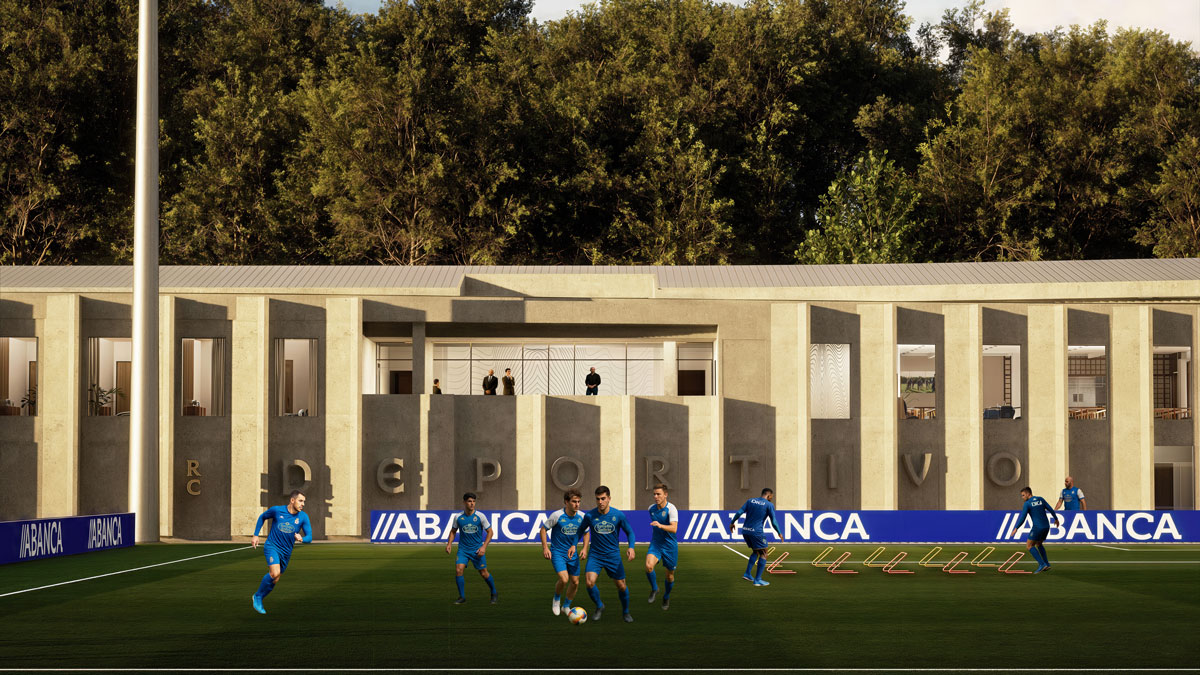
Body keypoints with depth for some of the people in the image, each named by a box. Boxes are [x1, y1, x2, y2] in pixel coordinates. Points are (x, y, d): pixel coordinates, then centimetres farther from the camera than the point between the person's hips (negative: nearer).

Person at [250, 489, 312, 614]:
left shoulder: (303, 517, -3)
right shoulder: (277, 510, -8)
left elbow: (309, 537, -3)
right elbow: (262, 517, 11)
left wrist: (301, 539, -27)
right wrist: (255, 535, 7)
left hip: (286, 552, 4)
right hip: (272, 546, -4)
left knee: (275, 580, 10)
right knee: (275, 573, -25)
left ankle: (258, 599, 32)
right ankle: (257, 597, -6)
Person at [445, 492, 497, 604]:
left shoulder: (480, 516, -7)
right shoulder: (458, 517, -2)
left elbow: (490, 532, -1)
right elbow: (453, 531, 14)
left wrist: (484, 547, -11)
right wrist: (449, 544, -1)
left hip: (477, 549, -1)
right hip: (463, 549, 1)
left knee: (484, 573, 1)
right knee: (458, 570, -16)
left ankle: (494, 594, 25)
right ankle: (462, 597, -2)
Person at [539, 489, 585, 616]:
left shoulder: (581, 516, -5)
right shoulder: (557, 515, -17)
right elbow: (543, 529, -5)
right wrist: (545, 548, -12)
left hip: (572, 553, 5)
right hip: (557, 552, -5)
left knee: (575, 582, 7)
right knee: (564, 579, -21)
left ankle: (566, 606, 30)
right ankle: (556, 599, 10)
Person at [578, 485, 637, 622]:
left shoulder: (618, 515, -8)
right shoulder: (589, 516, -8)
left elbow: (630, 532, 3)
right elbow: (581, 530, 11)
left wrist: (631, 548, -13)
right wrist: (585, 548, 3)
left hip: (613, 555, 0)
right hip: (595, 555, 0)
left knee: (621, 585, 2)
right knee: (590, 582, -20)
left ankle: (625, 612, 29)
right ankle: (599, 607, 7)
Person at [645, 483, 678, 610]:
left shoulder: (671, 509, -17)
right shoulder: (651, 508, 1)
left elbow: (674, 528, -30)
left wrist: (660, 525, -44)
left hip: (669, 546, -3)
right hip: (655, 544, 3)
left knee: (670, 575, 9)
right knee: (649, 566, -25)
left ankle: (667, 596, 37)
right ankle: (654, 589, 1)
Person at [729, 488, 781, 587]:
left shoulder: (750, 501, 10)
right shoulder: (769, 505, -3)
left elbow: (739, 512, 2)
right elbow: (774, 522, -7)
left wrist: (732, 522, 15)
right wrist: (779, 533, 8)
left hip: (745, 531, 6)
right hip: (756, 532, -6)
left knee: (756, 552, 23)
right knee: (763, 554, 6)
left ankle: (747, 574, 14)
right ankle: (757, 579, 0)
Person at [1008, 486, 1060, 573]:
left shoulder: (1027, 504, -6)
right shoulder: (1041, 500, 10)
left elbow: (1022, 518, -11)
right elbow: (1051, 510, 13)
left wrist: (1015, 528, -3)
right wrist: (1056, 519, 29)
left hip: (1038, 527, -7)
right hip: (1046, 527, 7)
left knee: (1029, 546, 1)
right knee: (1038, 544, 25)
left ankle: (1042, 564, -10)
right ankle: (1046, 564, 17)